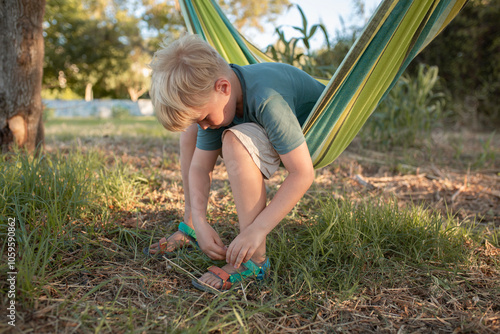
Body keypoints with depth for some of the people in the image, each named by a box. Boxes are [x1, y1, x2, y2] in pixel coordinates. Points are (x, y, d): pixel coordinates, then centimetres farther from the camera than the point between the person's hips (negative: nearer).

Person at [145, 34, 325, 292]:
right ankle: (190, 227, 10)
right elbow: (199, 167, -9)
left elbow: (303, 173, -36)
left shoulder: (267, 100, -38)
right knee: (190, 131, 1)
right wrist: (200, 221, -22)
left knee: (235, 141, -35)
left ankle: (254, 259, -25)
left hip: (313, 138, -8)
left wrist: (257, 229, -36)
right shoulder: (212, 101, -14)